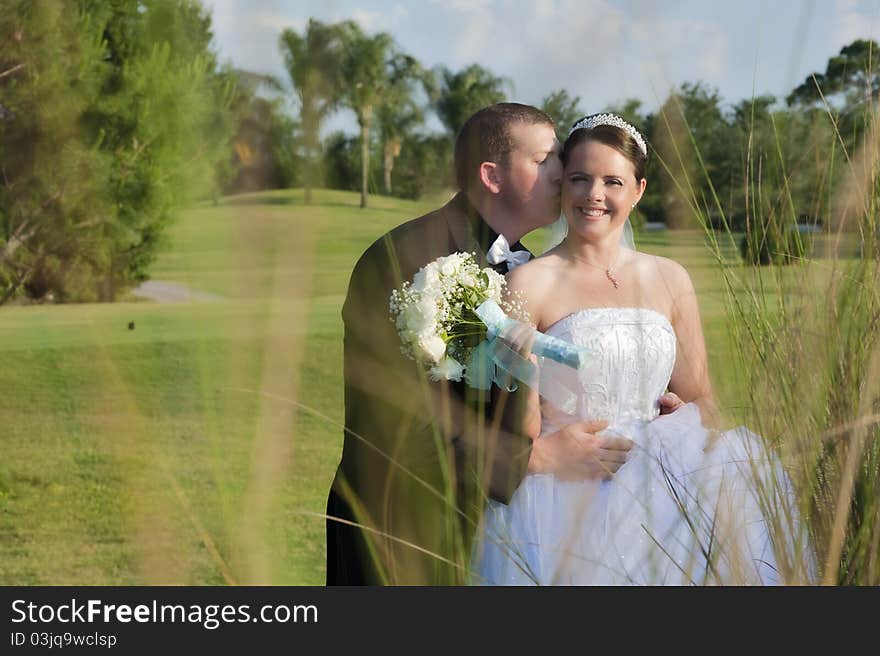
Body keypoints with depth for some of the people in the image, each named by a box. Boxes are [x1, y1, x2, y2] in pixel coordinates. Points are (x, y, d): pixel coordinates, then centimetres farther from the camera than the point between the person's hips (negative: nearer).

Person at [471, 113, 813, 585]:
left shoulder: (669, 280, 13)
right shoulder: (530, 284, -1)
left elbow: (699, 400, 15)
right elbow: (522, 429, -2)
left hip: (657, 482, 5)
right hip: (565, 488, -5)